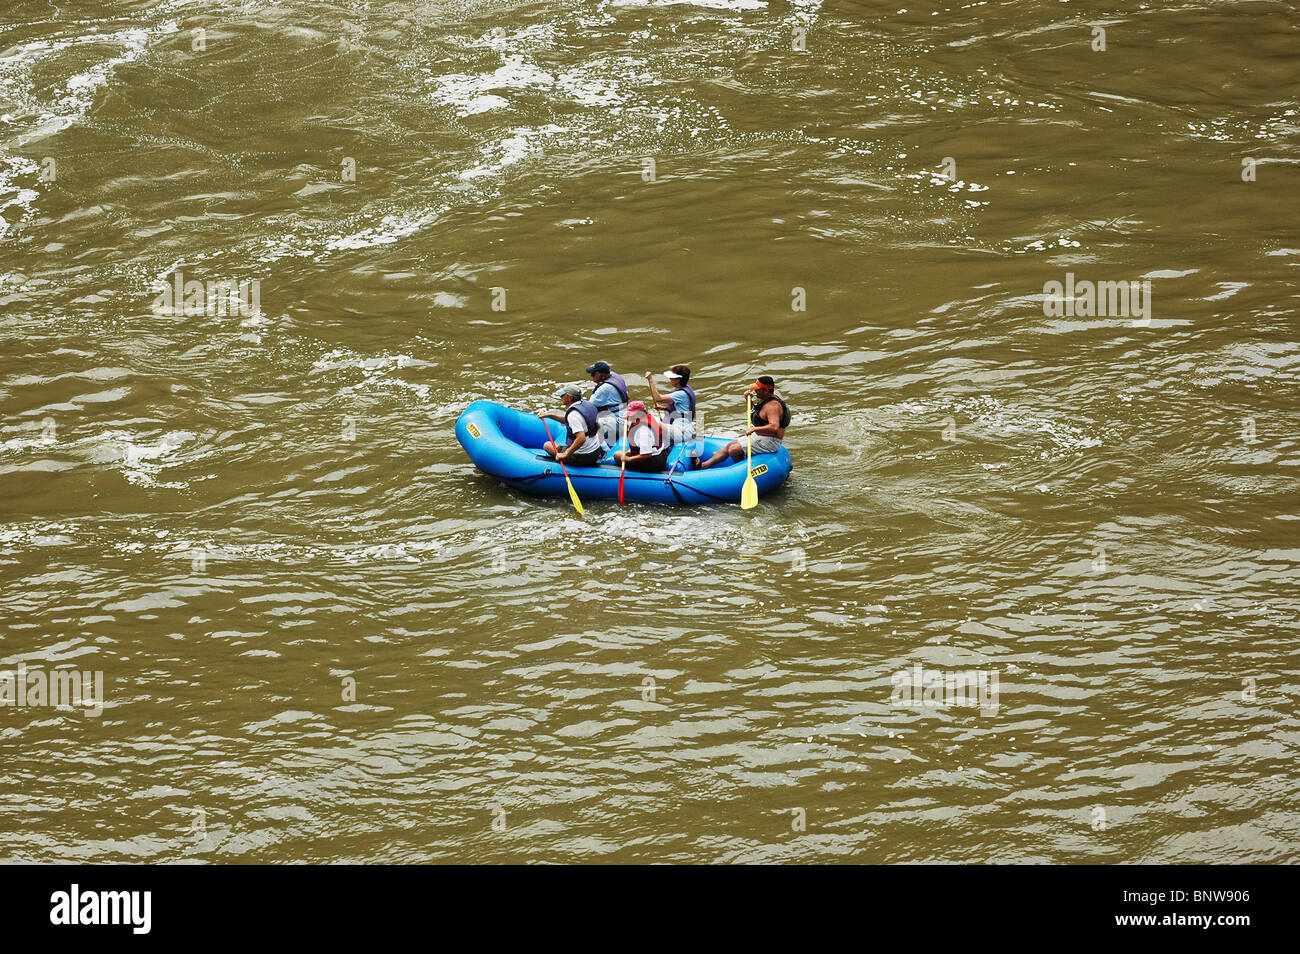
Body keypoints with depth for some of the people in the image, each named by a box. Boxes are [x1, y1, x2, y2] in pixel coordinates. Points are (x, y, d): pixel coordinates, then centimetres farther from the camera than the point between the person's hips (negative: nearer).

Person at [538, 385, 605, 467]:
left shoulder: (573, 414, -25)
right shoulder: (586, 404, 3)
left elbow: (581, 439, -34)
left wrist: (565, 454, -27)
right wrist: (548, 414, 17)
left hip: (582, 457, -8)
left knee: (547, 445, 7)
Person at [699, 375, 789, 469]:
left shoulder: (772, 406, -23)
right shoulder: (766, 400, 10)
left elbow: (774, 428, -37)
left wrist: (754, 429, -36)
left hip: (769, 442, -11)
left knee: (733, 450, -17)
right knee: (729, 446, 11)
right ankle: (703, 465, 14)